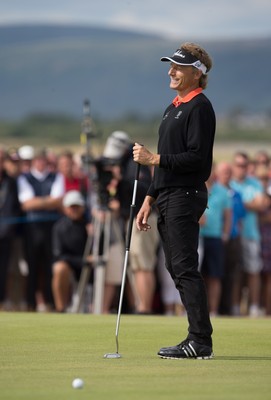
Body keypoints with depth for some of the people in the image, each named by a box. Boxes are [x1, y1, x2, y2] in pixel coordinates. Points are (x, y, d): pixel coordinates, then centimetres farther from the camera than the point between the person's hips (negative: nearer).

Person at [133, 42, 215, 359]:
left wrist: (154, 159, -17)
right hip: (168, 199, 10)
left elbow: (197, 157, -19)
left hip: (186, 197, -10)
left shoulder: (199, 107, -9)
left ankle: (201, 341, -13)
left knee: (185, 268, -13)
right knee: (177, 268, 9)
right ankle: (198, 339, 12)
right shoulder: (173, 108, 21)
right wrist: (150, 199, 21)